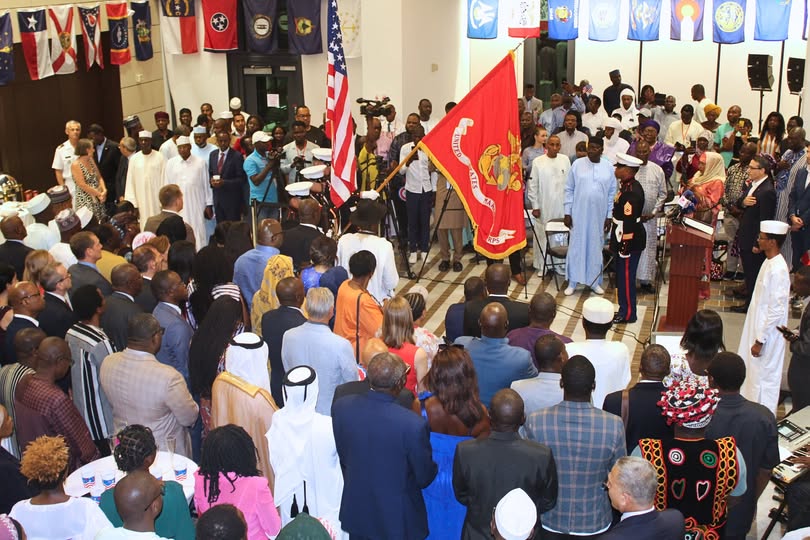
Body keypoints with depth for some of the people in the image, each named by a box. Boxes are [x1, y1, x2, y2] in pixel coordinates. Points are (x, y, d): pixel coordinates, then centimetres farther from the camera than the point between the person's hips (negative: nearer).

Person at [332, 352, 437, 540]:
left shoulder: (340, 407, -19)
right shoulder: (414, 425, -32)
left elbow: (340, 457, -2)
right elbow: (424, 479, -16)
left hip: (355, 513, 4)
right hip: (398, 519, -3)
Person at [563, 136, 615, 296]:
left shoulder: (608, 167, 1)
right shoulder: (577, 164, -2)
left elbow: (612, 193, 5)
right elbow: (569, 189, 1)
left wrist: (609, 216, 3)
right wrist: (567, 212, -3)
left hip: (599, 215, 1)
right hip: (579, 214, -1)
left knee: (596, 247, 9)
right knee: (576, 246, 3)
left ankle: (595, 281, 21)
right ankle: (572, 282, 12)